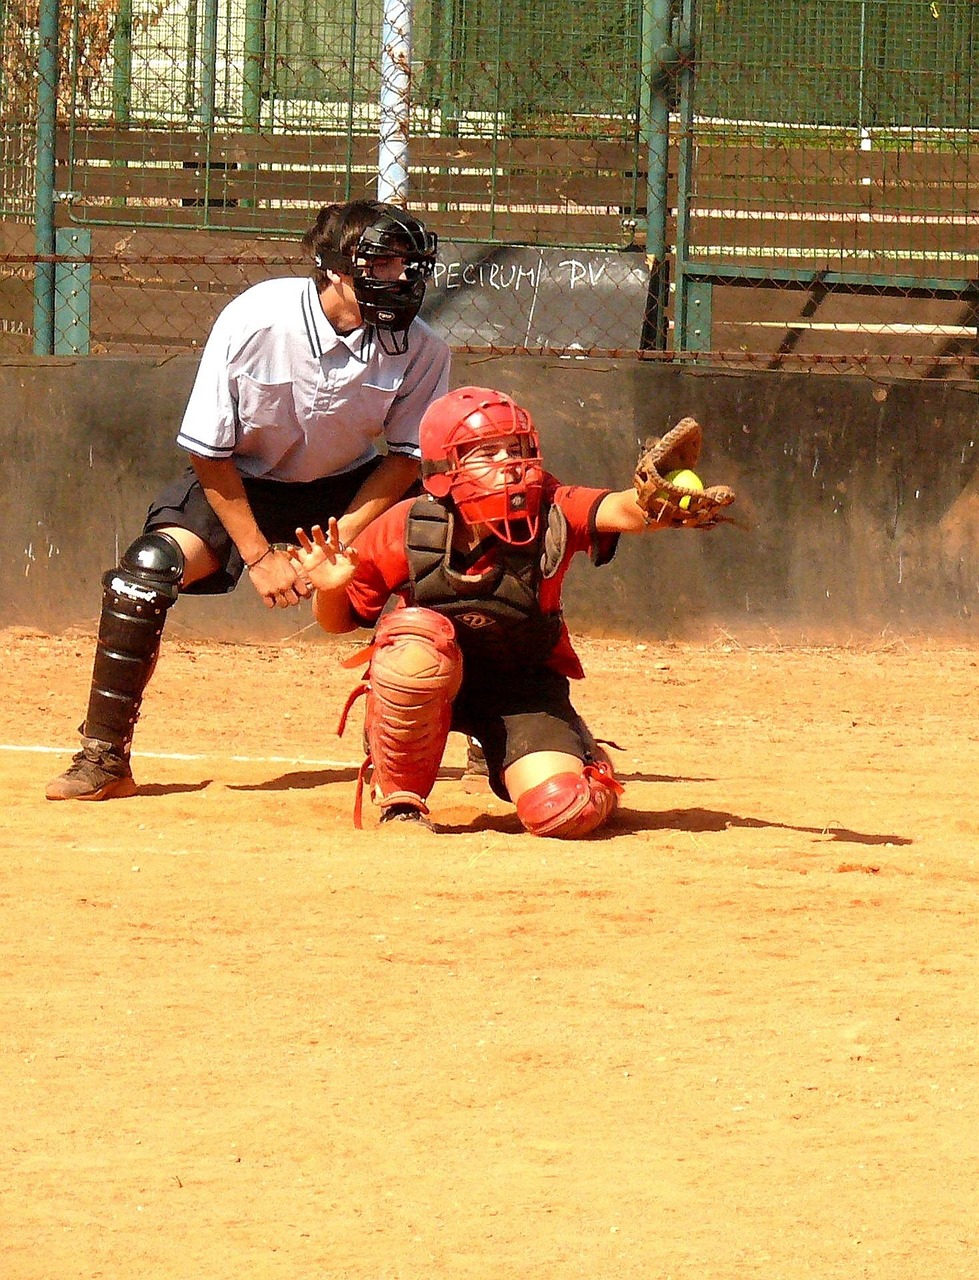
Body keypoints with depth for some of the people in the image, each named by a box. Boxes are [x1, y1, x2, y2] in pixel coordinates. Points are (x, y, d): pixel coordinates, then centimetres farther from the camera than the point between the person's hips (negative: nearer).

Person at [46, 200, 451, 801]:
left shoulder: (418, 347, -21)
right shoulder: (254, 320, -27)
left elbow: (405, 456, -9)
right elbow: (208, 450, -16)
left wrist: (338, 543, -20)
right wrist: (258, 554, -17)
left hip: (351, 491, 2)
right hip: (240, 483, -2)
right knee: (150, 565, -26)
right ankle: (104, 760, -17)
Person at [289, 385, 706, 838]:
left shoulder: (551, 515, -21)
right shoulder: (406, 530, -17)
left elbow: (617, 511, -42)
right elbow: (339, 619, -4)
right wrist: (330, 589, -28)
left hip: (522, 685, 0)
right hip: (424, 682, 0)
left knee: (563, 812, -20)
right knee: (419, 637, -36)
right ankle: (401, 801, -13)